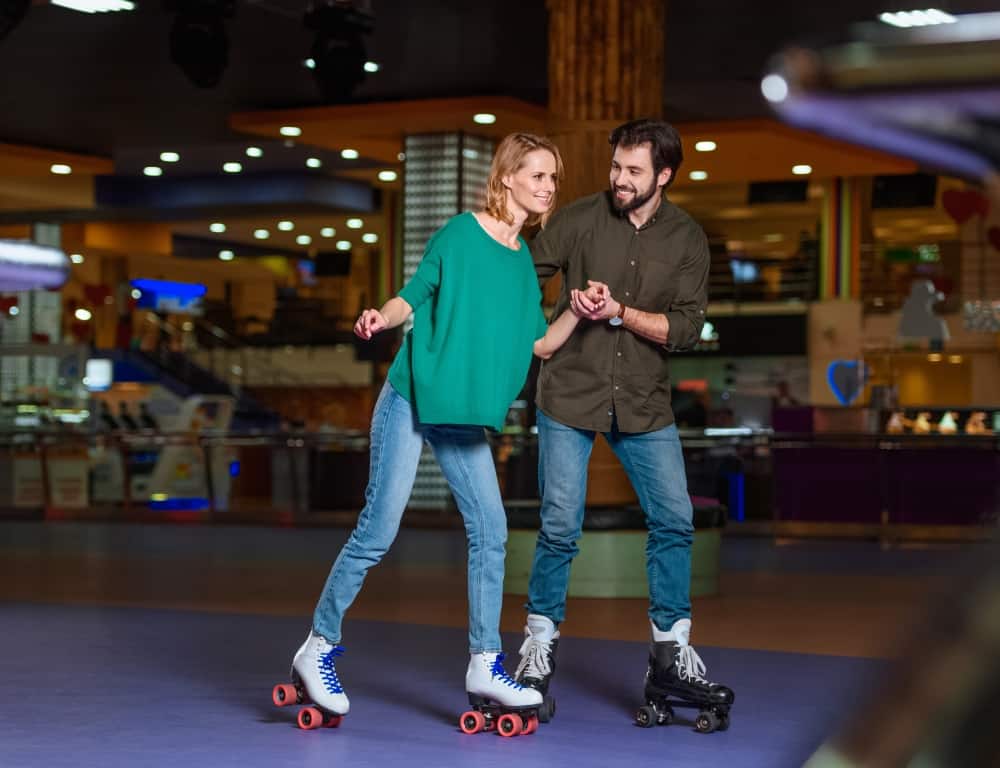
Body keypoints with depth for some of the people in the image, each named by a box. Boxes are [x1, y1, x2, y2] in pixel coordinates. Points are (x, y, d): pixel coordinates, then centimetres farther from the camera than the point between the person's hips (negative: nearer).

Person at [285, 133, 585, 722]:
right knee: (377, 531, -5)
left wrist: (577, 314, -7)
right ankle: (318, 649, 10)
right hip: (412, 401, -6)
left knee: (490, 531, 1)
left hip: (467, 418, 6)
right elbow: (414, 295, -6)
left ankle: (485, 667, 9)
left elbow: (539, 344, 9)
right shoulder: (461, 233, -8)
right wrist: (381, 318, -25)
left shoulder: (525, 259, 10)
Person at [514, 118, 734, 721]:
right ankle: (539, 653, 14)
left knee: (674, 522, 0)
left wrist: (619, 311, -18)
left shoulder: (688, 239, 0)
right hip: (571, 396, -2)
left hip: (644, 402, 2)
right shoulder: (580, 219, -4)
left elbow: (687, 328, -8)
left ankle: (671, 655, 13)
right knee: (561, 529, -3)